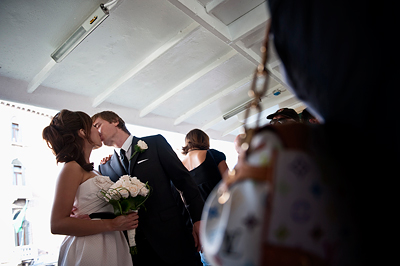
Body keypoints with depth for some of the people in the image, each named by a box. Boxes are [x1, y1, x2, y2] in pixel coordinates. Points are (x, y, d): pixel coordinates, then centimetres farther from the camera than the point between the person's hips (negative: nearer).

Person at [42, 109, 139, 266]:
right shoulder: (72, 168, -12)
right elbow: (57, 224, -18)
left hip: (110, 248, 8)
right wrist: (111, 225, -21)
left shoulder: (90, 171, 11)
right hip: (91, 252, -8)